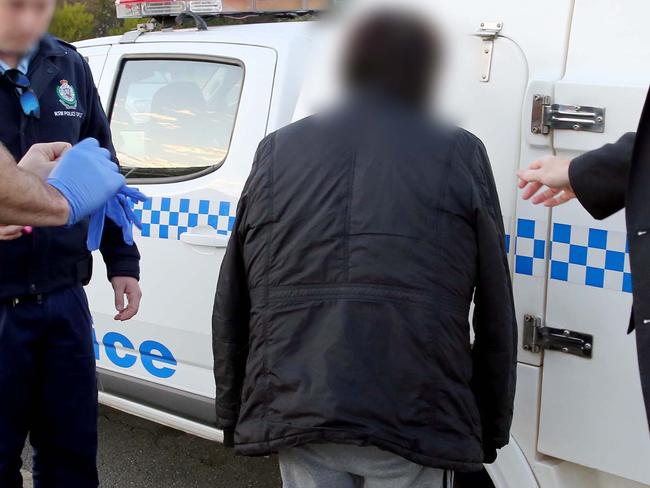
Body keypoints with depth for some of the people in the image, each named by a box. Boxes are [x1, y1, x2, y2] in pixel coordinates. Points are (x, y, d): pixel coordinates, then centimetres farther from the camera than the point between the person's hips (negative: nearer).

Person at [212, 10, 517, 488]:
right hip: (413, 421, -2)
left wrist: (233, 413, 23)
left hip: (296, 410, 2)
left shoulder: (278, 150, 12)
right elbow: (496, 316, 6)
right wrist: (491, 430, 16)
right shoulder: (462, 154, 6)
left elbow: (231, 306, 14)